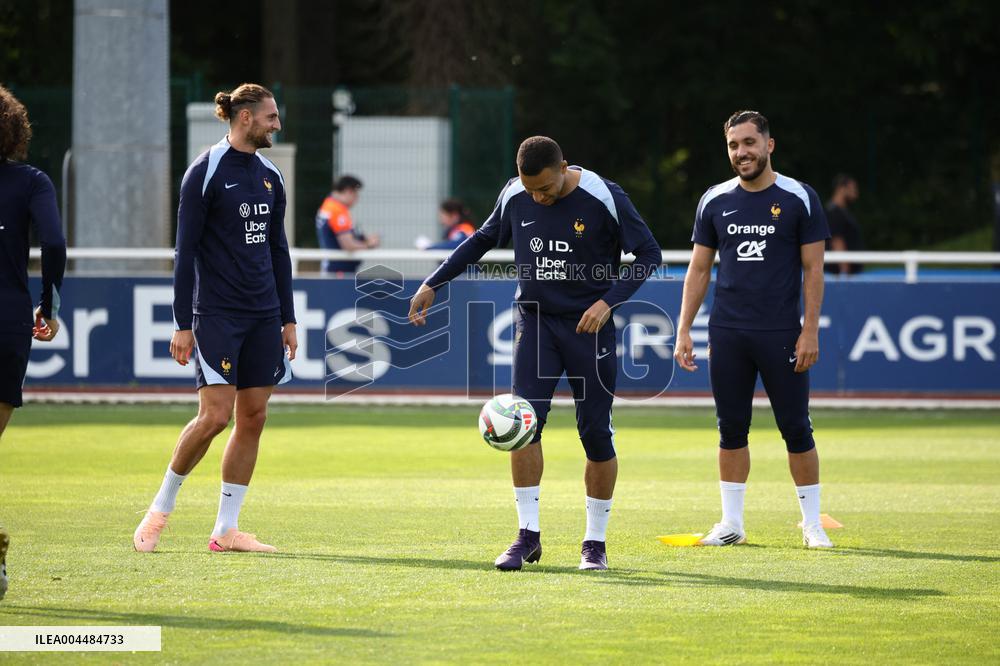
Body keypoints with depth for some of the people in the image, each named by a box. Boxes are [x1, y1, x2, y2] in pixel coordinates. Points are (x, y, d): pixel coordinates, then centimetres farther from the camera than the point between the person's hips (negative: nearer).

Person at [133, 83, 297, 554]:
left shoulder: (270, 176, 12)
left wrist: (287, 318, 15)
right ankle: (160, 508, 6)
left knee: (253, 416, 2)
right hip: (216, 314, -7)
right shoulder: (205, 172, -8)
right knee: (215, 414, -13)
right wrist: (182, 325, -12)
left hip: (263, 316, 7)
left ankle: (226, 529, 7)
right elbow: (185, 250, -9)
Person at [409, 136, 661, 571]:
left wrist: (609, 301, -18)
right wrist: (434, 283, 13)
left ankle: (595, 540, 12)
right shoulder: (515, 196, -2)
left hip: (588, 325, -2)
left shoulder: (605, 199, -13)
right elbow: (483, 240, 16)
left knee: (596, 433, -1)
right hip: (534, 322, 2)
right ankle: (528, 535, -7)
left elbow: (648, 254, -7)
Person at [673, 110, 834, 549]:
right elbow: (699, 270, 12)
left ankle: (812, 525, 7)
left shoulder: (798, 199, -1)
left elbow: (813, 269, -1)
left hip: (781, 333, -3)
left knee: (796, 430, -2)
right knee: (731, 429, 6)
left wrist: (810, 331, -8)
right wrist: (684, 330, 5)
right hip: (727, 333, 3)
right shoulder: (715, 201, 8)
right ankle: (731, 524, 13)